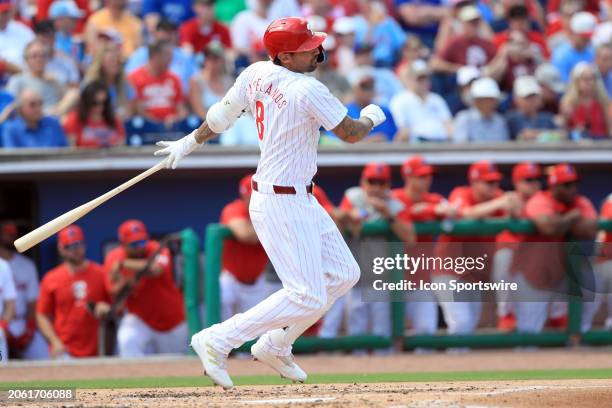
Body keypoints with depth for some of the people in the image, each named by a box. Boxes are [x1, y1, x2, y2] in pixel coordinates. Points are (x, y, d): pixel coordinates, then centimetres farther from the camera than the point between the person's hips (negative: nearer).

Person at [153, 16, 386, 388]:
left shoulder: (256, 74, 2)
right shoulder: (308, 91, -21)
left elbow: (222, 115, 14)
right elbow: (351, 133, -12)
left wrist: (190, 143, 31)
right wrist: (371, 118, 10)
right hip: (282, 205, -10)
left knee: (344, 274, 16)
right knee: (308, 297, -10)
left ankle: (275, 346, 24)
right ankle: (217, 342, -5)